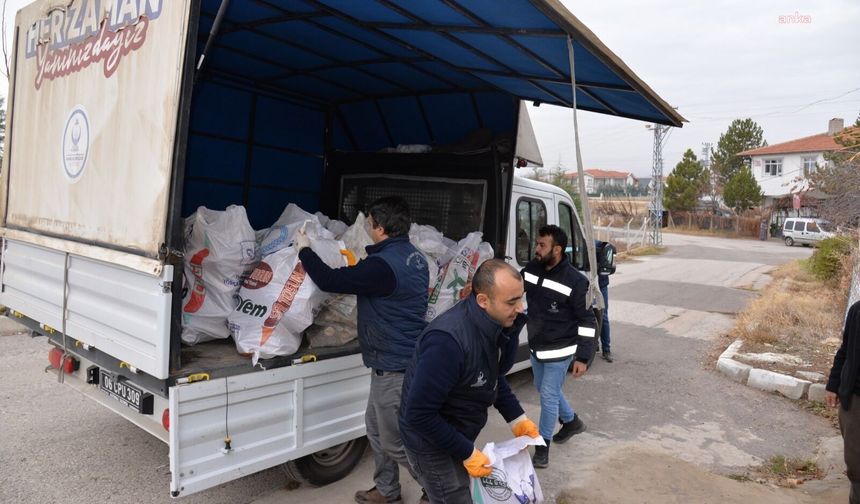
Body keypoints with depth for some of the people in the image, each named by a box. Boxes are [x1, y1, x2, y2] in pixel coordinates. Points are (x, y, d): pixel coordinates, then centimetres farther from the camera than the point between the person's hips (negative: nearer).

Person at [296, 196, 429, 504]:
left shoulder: (383, 264, -25)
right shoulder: (415, 257, 6)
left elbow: (330, 281, -19)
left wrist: (304, 250, -3)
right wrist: (358, 270, 25)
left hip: (394, 364, -10)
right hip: (405, 357, 10)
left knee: (397, 440, 5)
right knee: (377, 427, 22)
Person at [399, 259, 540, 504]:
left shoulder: (493, 323, -11)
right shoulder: (448, 341, -37)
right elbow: (418, 415, -30)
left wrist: (516, 419, -4)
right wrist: (468, 453, -22)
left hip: (458, 434, 8)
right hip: (433, 445, -8)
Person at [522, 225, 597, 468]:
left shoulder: (575, 281, -21)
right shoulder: (530, 269, -5)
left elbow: (587, 322, -15)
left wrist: (583, 357, -16)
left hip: (558, 351, -7)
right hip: (536, 347, 7)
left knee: (548, 396, 0)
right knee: (544, 389, 22)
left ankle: (543, 446, 18)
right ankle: (572, 421, 47)